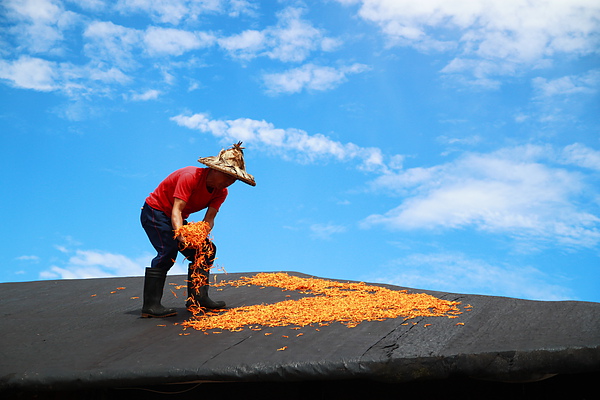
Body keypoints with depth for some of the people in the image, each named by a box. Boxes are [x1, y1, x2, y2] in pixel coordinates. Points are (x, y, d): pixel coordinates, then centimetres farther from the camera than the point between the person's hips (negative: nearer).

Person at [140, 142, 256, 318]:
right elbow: (176, 211, -34)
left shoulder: (221, 193, -5)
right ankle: (151, 306, -26)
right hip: (155, 212, -8)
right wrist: (181, 235, -50)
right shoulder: (190, 177, -28)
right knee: (168, 251, -26)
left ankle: (198, 298, 9)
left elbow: (209, 218, -15)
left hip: (175, 220, 8)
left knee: (207, 250, 3)